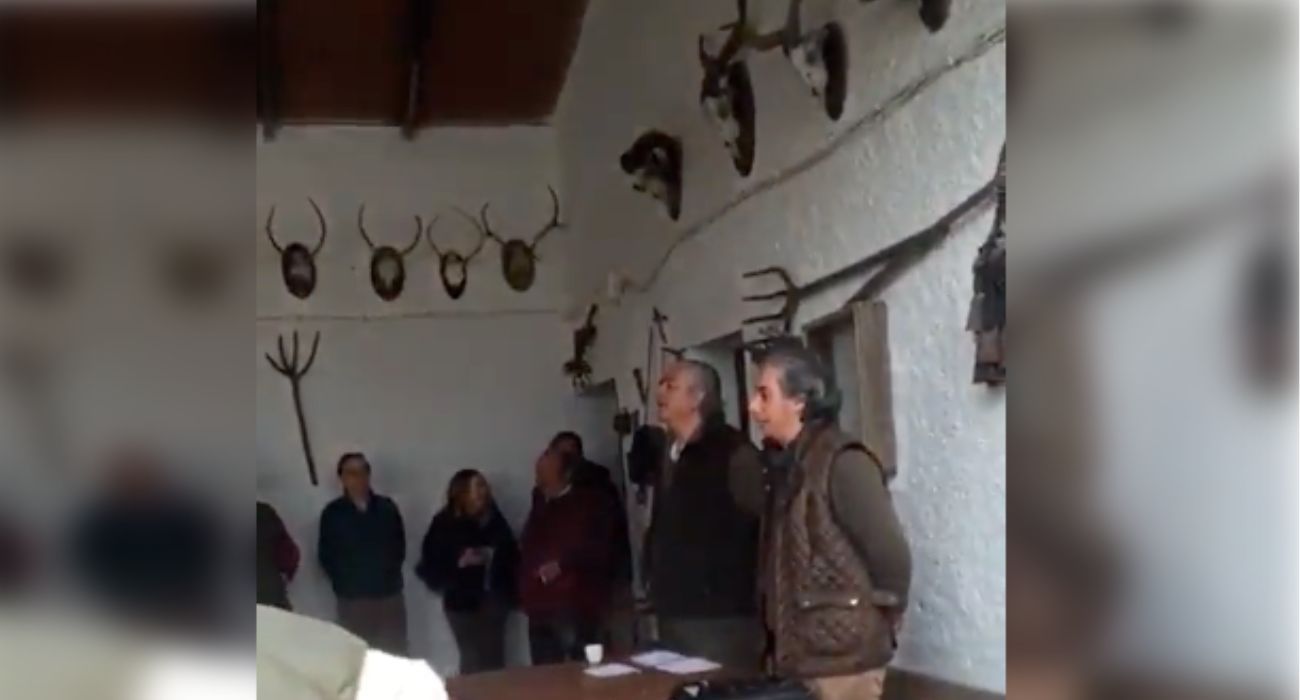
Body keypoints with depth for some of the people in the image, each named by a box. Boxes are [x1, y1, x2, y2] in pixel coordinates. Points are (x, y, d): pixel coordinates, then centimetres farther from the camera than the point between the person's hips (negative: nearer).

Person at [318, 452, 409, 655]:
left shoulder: (387, 508, 5)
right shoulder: (332, 513, 1)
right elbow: (326, 555, 4)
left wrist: (390, 574, 2)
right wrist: (345, 582, -1)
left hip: (390, 594, 2)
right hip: (352, 598, -2)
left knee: (395, 655, 3)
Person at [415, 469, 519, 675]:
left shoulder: (494, 520, 4)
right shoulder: (445, 525, -5)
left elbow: (511, 556, 9)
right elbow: (430, 564, -7)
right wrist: (459, 563, -19)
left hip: (492, 601, 3)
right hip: (463, 603, -3)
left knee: (494, 659, 3)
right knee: (474, 661, -6)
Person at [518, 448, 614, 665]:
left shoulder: (589, 504, -2)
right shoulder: (540, 508, 20)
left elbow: (599, 548, -12)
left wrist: (562, 564, -17)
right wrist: (525, 595, 12)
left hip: (575, 607, -7)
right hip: (540, 609, 7)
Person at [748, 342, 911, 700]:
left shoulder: (842, 462, -14)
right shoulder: (791, 465, 13)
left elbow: (890, 553, -15)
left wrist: (875, 624, -2)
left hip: (842, 656, -8)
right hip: (800, 653, 8)